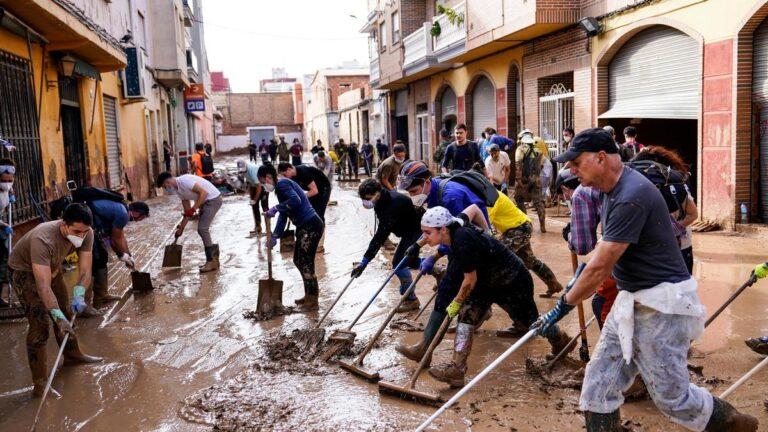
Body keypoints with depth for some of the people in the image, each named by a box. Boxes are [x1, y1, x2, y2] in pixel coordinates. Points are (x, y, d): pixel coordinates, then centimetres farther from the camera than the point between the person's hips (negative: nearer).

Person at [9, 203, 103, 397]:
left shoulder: (86, 234, -25)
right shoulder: (42, 239, -43)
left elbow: (85, 269, -23)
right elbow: (43, 285, -45)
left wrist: (78, 295, -40)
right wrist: (58, 317, -48)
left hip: (52, 267, 7)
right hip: (25, 271, -6)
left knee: (66, 312, 17)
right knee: (40, 324, -14)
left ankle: (72, 354, 40)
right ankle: (40, 382, -8)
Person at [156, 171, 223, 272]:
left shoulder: (184, 181, -19)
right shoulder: (178, 190, 11)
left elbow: (203, 192, -25)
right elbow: (187, 212, 16)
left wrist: (193, 209, -23)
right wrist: (181, 228, 16)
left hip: (213, 199, -10)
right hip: (206, 201, 10)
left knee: (202, 229, -12)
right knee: (202, 229, 10)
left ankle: (211, 262, -6)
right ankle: (212, 260, 17)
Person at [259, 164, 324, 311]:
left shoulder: (282, 184, -11)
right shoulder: (281, 186, 19)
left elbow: (295, 200, -31)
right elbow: (283, 215, 23)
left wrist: (276, 208, -20)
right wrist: (275, 236, 20)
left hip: (311, 226, -11)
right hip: (304, 227, 11)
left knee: (306, 263, -3)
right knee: (298, 260, 19)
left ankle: (313, 301, 8)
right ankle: (309, 295, 31)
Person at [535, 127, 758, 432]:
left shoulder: (631, 197, -24)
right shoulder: (612, 190, 7)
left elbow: (600, 267, -22)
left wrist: (563, 307, -15)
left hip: (662, 304, -9)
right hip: (630, 301, 9)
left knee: (673, 398, 4)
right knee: (598, 388, 7)